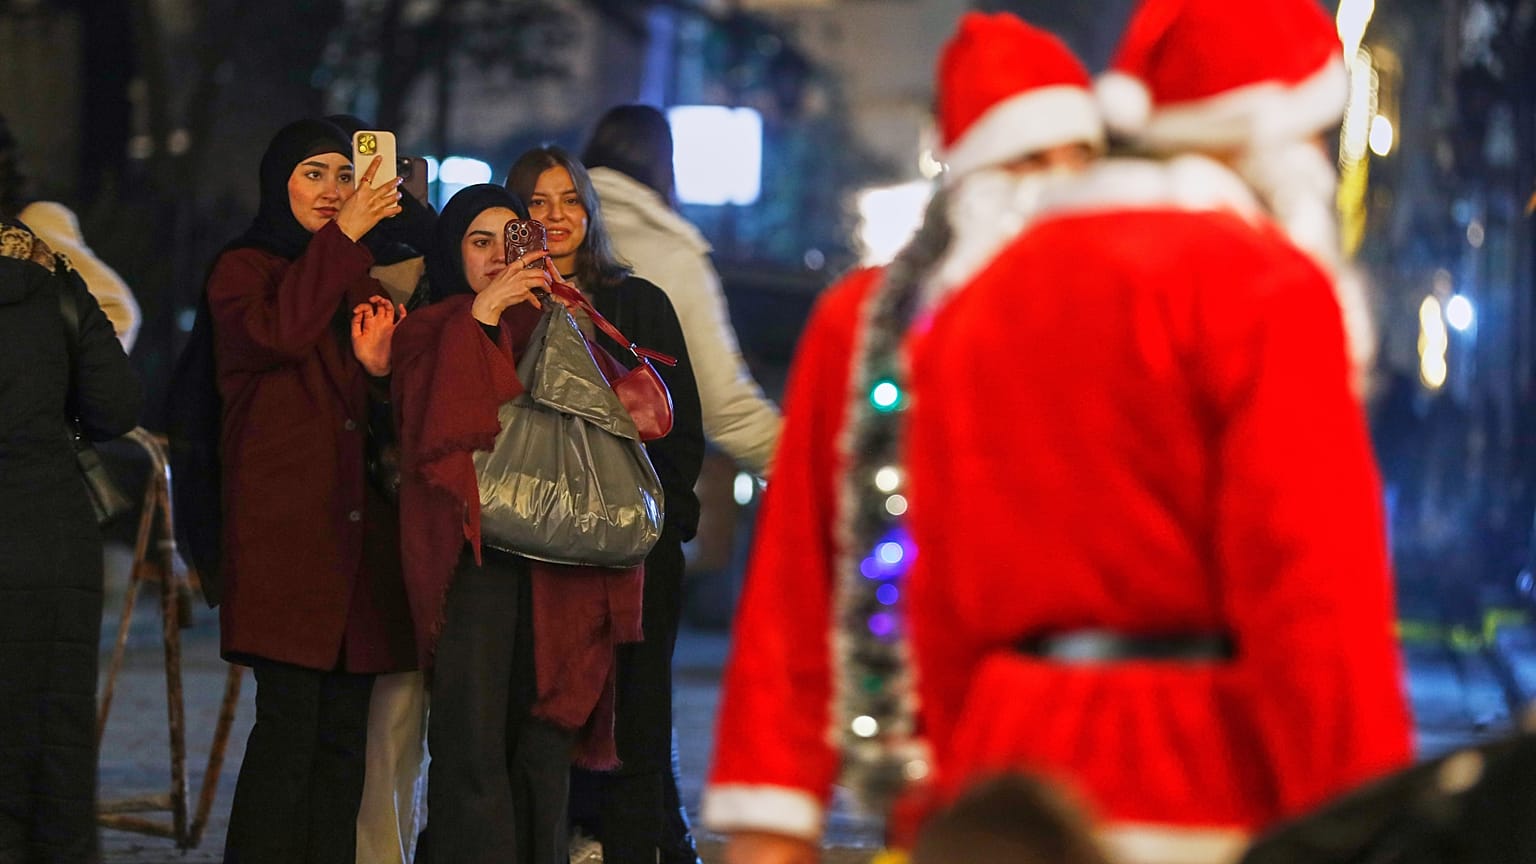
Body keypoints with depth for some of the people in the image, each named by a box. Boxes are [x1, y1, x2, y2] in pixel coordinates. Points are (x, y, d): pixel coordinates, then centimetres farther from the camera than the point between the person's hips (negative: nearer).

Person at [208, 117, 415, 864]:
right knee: (289, 720, -13)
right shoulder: (244, 269, 5)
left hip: (358, 524, 6)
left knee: (344, 731, 4)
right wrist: (340, 239, -12)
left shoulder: (361, 279, 22)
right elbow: (274, 333, -18)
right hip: (284, 527, -6)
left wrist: (380, 367, 0)